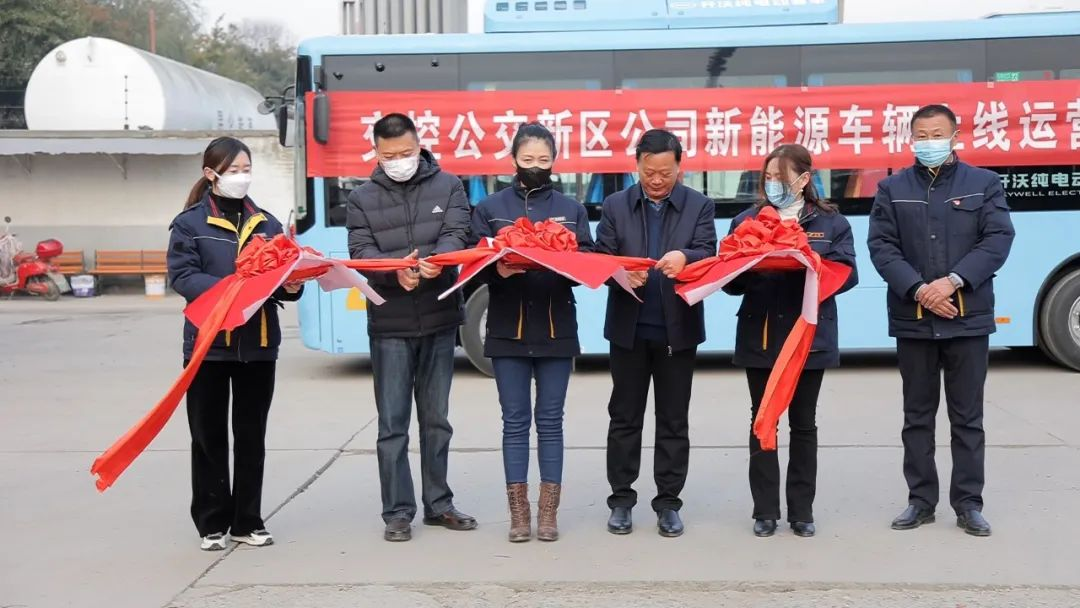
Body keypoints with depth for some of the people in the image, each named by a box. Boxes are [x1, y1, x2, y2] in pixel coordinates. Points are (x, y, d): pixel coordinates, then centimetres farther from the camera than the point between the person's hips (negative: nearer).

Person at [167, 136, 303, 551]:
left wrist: (290, 286, -12)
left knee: (252, 437, 10)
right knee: (209, 437, 6)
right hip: (208, 342, -3)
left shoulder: (267, 224, 11)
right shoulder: (190, 223, -1)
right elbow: (182, 276, -11)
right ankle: (212, 523, 16)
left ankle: (249, 521, 20)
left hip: (258, 343, 3)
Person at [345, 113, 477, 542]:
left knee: (436, 419, 12)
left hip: (439, 320, 1)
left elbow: (456, 234, -8)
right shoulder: (362, 199, 4)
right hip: (389, 325, -1)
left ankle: (438, 504, 23)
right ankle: (397, 512, 10)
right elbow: (361, 253, -6)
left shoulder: (447, 186, 5)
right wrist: (394, 270, -27)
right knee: (393, 424, 1)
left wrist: (437, 261, -30)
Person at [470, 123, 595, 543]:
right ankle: (519, 512, 12)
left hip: (556, 329, 1)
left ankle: (548, 512, 12)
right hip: (508, 329, 0)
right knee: (515, 421, 4)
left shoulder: (571, 209, 10)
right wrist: (498, 270, -21)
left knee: (550, 420, 5)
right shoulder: (490, 208, 7)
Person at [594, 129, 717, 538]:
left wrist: (685, 257, -30)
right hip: (628, 328, 1)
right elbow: (600, 258, 0)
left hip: (677, 328, -1)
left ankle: (668, 502, 16)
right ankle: (621, 499, 18)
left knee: (673, 420, 6)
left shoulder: (699, 206, 3)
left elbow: (709, 255, -8)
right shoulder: (616, 206, 5)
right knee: (624, 417, 8)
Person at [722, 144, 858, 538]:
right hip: (759, 337, 1)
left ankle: (802, 511, 18)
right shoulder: (745, 221, 9)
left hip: (809, 337, -1)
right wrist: (747, 268, -18)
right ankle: (765, 511, 14)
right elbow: (730, 281, 3)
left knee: (803, 424, 8)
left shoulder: (831, 223, 5)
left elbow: (846, 274, -5)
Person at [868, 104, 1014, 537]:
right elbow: (882, 246, -2)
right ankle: (921, 501, 17)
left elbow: (998, 239, -5)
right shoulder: (892, 189, 6)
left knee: (967, 416, 5)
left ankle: (968, 503, 14)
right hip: (913, 318, 1)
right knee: (918, 415, 8)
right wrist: (918, 290, -16)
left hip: (968, 317, -1)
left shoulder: (984, 183, 5)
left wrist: (953, 281, -17)